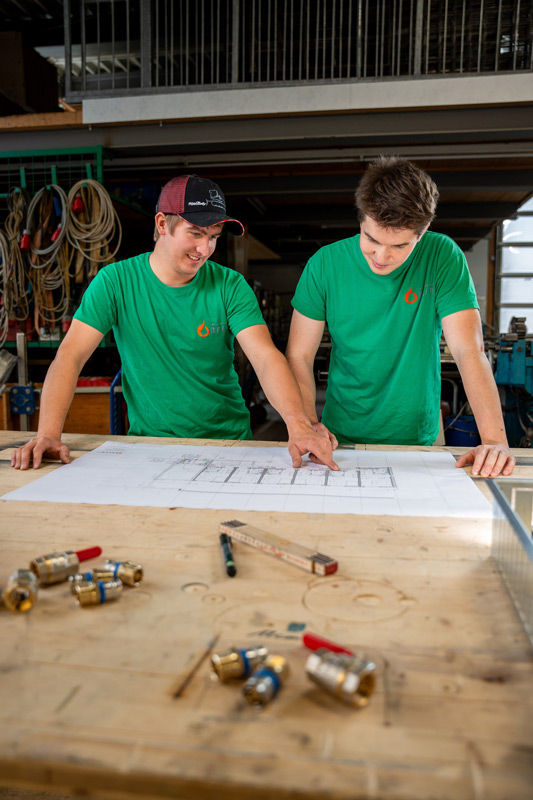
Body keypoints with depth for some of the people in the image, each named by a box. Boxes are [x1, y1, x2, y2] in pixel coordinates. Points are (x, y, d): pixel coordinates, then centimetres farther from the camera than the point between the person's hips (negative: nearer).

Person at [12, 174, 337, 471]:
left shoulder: (230, 285, -3)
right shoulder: (116, 282, -4)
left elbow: (266, 358, -15)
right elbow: (71, 355, -8)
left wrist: (298, 423, -32)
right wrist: (49, 434, -22)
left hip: (228, 440, 0)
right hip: (148, 442, 0)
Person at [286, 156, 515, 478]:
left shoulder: (443, 257, -7)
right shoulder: (326, 264, -6)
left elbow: (470, 350, -13)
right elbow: (299, 356, -4)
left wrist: (495, 440, -24)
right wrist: (308, 427, -20)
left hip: (416, 438, 2)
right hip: (341, 438, -1)